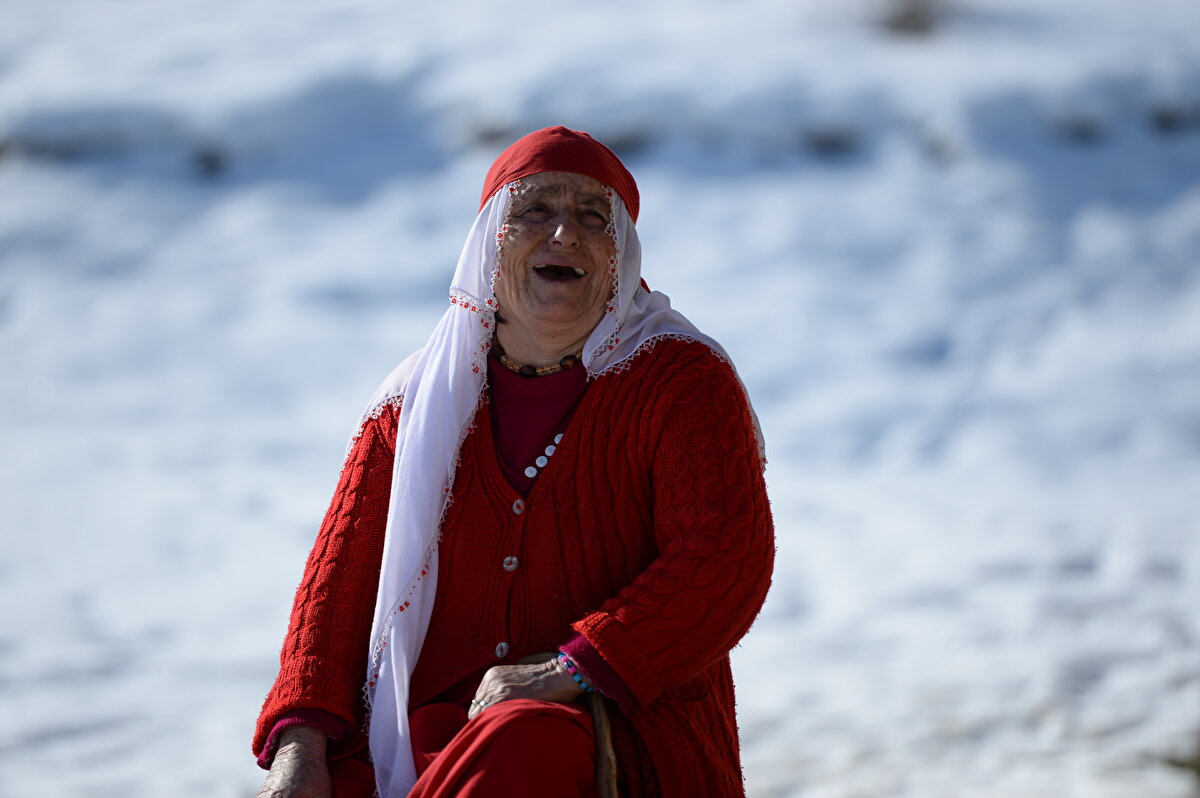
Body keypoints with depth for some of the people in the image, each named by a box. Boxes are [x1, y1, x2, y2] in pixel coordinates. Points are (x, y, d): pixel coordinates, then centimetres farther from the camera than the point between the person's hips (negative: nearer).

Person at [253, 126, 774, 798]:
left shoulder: (681, 382, 4)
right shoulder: (413, 406, 15)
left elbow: (726, 563, -10)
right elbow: (342, 575, 11)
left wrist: (572, 671, -22)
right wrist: (300, 743, -7)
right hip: (427, 737, 3)